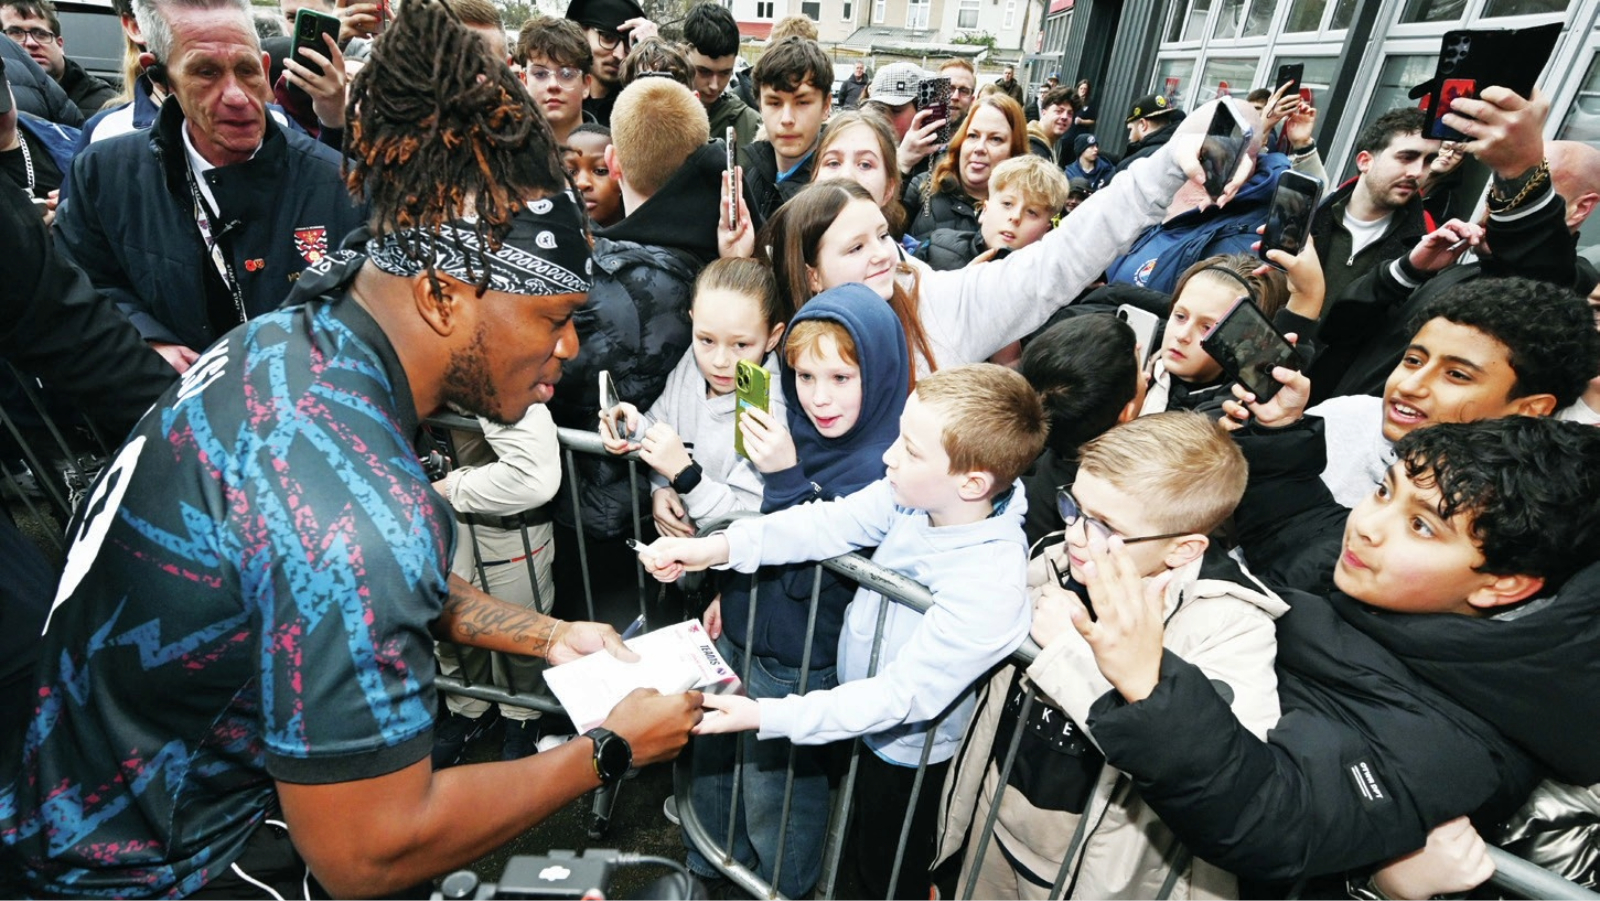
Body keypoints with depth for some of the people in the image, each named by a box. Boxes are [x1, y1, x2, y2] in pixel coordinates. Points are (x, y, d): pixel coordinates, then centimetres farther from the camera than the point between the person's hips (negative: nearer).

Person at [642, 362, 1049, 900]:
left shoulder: (988, 591, -39)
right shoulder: (914, 495, -22)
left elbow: (901, 696, -34)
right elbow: (830, 524, -18)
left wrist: (766, 716, -35)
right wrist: (717, 547, -28)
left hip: (907, 750, -6)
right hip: (859, 700, 7)